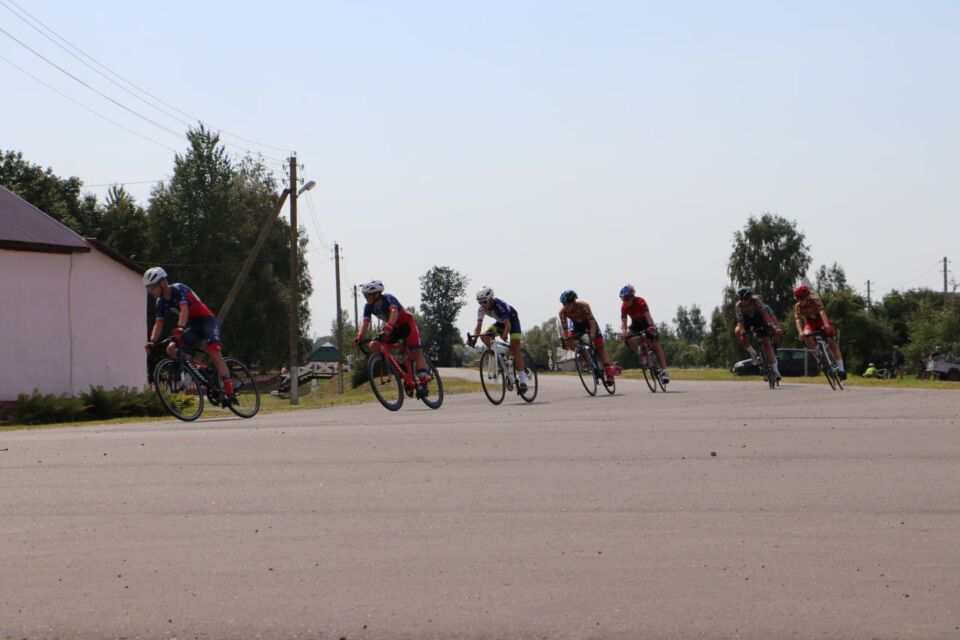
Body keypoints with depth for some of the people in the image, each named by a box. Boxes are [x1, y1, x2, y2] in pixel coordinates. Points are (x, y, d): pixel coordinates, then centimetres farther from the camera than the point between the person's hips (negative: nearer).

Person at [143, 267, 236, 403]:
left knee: (214, 352, -27)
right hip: (193, 326, 7)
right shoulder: (161, 302, 3)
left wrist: (180, 328, -50)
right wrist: (152, 342, -21)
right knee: (171, 349, -14)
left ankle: (229, 393, -29)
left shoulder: (179, 289, -18)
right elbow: (158, 324, -3)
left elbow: (184, 310, -34)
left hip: (207, 321, -7)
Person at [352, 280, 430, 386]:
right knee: (374, 346, -14)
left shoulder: (388, 299, -29)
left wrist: (389, 326, -65)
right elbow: (365, 322, -20)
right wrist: (359, 337, -38)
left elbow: (394, 312, -47)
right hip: (393, 328, 6)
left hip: (407, 325, -6)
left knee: (416, 351, -22)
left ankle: (424, 377, -23)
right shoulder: (368, 306, -11)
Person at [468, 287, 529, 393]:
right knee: (484, 336, -17)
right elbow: (478, 325, -26)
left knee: (514, 347, -20)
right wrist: (474, 338, -44)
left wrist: (505, 335, -65)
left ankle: (522, 380, -20)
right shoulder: (482, 309, -20)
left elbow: (507, 323, -45)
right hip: (499, 322, 6)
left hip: (512, 319, -6)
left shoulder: (499, 305, -37)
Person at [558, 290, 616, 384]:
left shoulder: (583, 306, -37)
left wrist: (592, 333, -54)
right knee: (569, 343, -21)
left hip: (588, 321, -3)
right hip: (575, 323, 3)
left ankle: (608, 371, -8)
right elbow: (564, 327, -27)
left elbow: (592, 321, -40)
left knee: (599, 345, -10)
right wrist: (566, 339, -41)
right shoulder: (562, 311, -30)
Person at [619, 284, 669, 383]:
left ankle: (664, 371, -13)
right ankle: (638, 351, -3)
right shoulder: (624, 307, -21)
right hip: (635, 324, 4)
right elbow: (623, 321, -27)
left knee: (656, 346, -11)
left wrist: (652, 327, -62)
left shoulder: (640, 302, -32)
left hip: (646, 323, -4)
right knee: (626, 337, -25)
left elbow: (647, 315, -44)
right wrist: (623, 331, -48)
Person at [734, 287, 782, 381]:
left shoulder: (755, 300, -31)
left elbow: (764, 313, -38)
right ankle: (754, 354, -16)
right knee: (738, 332, -27)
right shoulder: (739, 305, -25)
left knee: (766, 341, -12)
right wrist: (742, 333, -42)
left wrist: (772, 325, -48)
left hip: (759, 318, -2)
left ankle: (775, 370, -13)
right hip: (747, 319, 2)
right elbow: (740, 320, -28)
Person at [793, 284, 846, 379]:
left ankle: (841, 368, -16)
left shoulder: (815, 300, -25)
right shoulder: (798, 306, -17)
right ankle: (819, 356, -13)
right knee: (806, 336, -31)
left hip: (821, 320, -2)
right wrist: (800, 332, -47)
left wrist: (826, 324, -57)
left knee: (832, 341, -16)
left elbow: (821, 311, -40)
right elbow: (798, 320, -28)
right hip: (811, 323, 2)